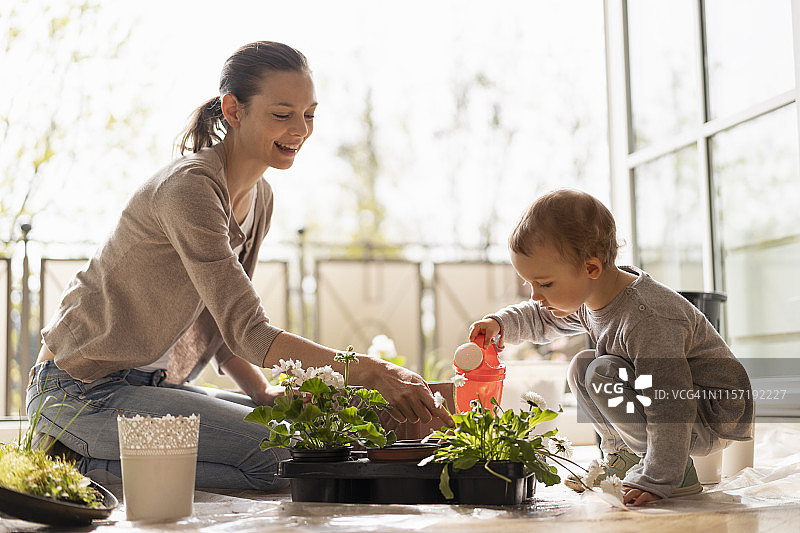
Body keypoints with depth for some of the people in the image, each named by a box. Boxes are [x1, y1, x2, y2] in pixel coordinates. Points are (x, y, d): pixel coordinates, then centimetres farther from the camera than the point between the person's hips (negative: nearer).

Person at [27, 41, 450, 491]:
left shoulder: (259, 198, 8)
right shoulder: (189, 186, -21)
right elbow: (245, 331, -27)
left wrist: (264, 392, -8)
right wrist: (371, 372, -34)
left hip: (153, 385, 9)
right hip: (85, 389, -9)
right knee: (278, 458, -21)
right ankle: (86, 462, -7)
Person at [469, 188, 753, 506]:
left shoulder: (648, 318, -32)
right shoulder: (589, 299, -3)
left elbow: (670, 410, -33)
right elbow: (541, 318, 19)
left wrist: (658, 480, -31)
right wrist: (500, 324, 0)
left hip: (713, 423, -9)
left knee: (599, 374, -25)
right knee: (583, 368, 8)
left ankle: (677, 471, -15)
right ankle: (623, 458, 10)